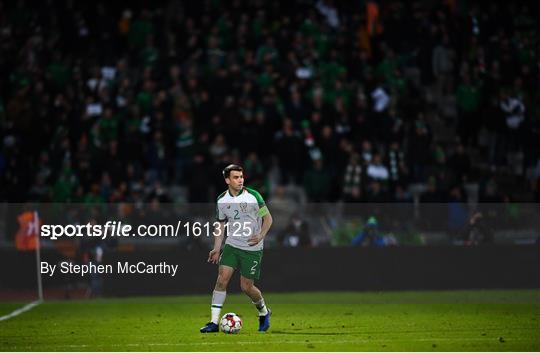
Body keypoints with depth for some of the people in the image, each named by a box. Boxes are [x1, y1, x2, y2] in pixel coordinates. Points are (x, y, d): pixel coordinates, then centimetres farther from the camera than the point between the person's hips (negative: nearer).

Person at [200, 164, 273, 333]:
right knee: (222, 279, -13)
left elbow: (268, 218, -3)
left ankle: (264, 312, 28)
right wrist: (216, 249, 8)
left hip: (253, 248, -3)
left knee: (246, 287, -2)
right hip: (232, 245, 3)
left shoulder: (253, 196, -10)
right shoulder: (221, 200, 2)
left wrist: (261, 235, -19)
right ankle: (214, 322, -10)